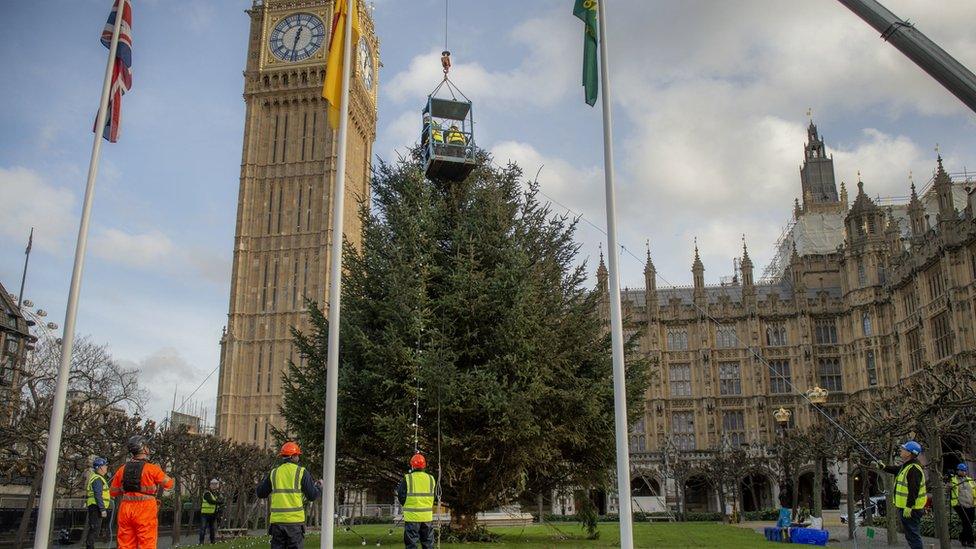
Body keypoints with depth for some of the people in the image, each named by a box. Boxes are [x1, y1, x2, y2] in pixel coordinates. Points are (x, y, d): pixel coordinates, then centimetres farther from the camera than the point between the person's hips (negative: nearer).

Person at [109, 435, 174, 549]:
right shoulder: (152, 469, -10)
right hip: (145, 510, -5)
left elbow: (113, 492, 14)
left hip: (126, 510, 5)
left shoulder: (122, 469, 5)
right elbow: (169, 484, 3)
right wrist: (159, 471, 18)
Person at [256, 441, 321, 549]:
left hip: (277, 520, 3)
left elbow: (260, 493, 15)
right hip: (295, 520, -3)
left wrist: (265, 480, 33)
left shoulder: (274, 473, 7)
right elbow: (312, 496, -3)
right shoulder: (301, 472, -2)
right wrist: (319, 487, 18)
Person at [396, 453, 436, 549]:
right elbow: (434, 497, 8)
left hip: (412, 517, -3)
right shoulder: (431, 479, 3)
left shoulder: (407, 479, -8)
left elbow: (401, 497, -6)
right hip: (427, 517, 3)